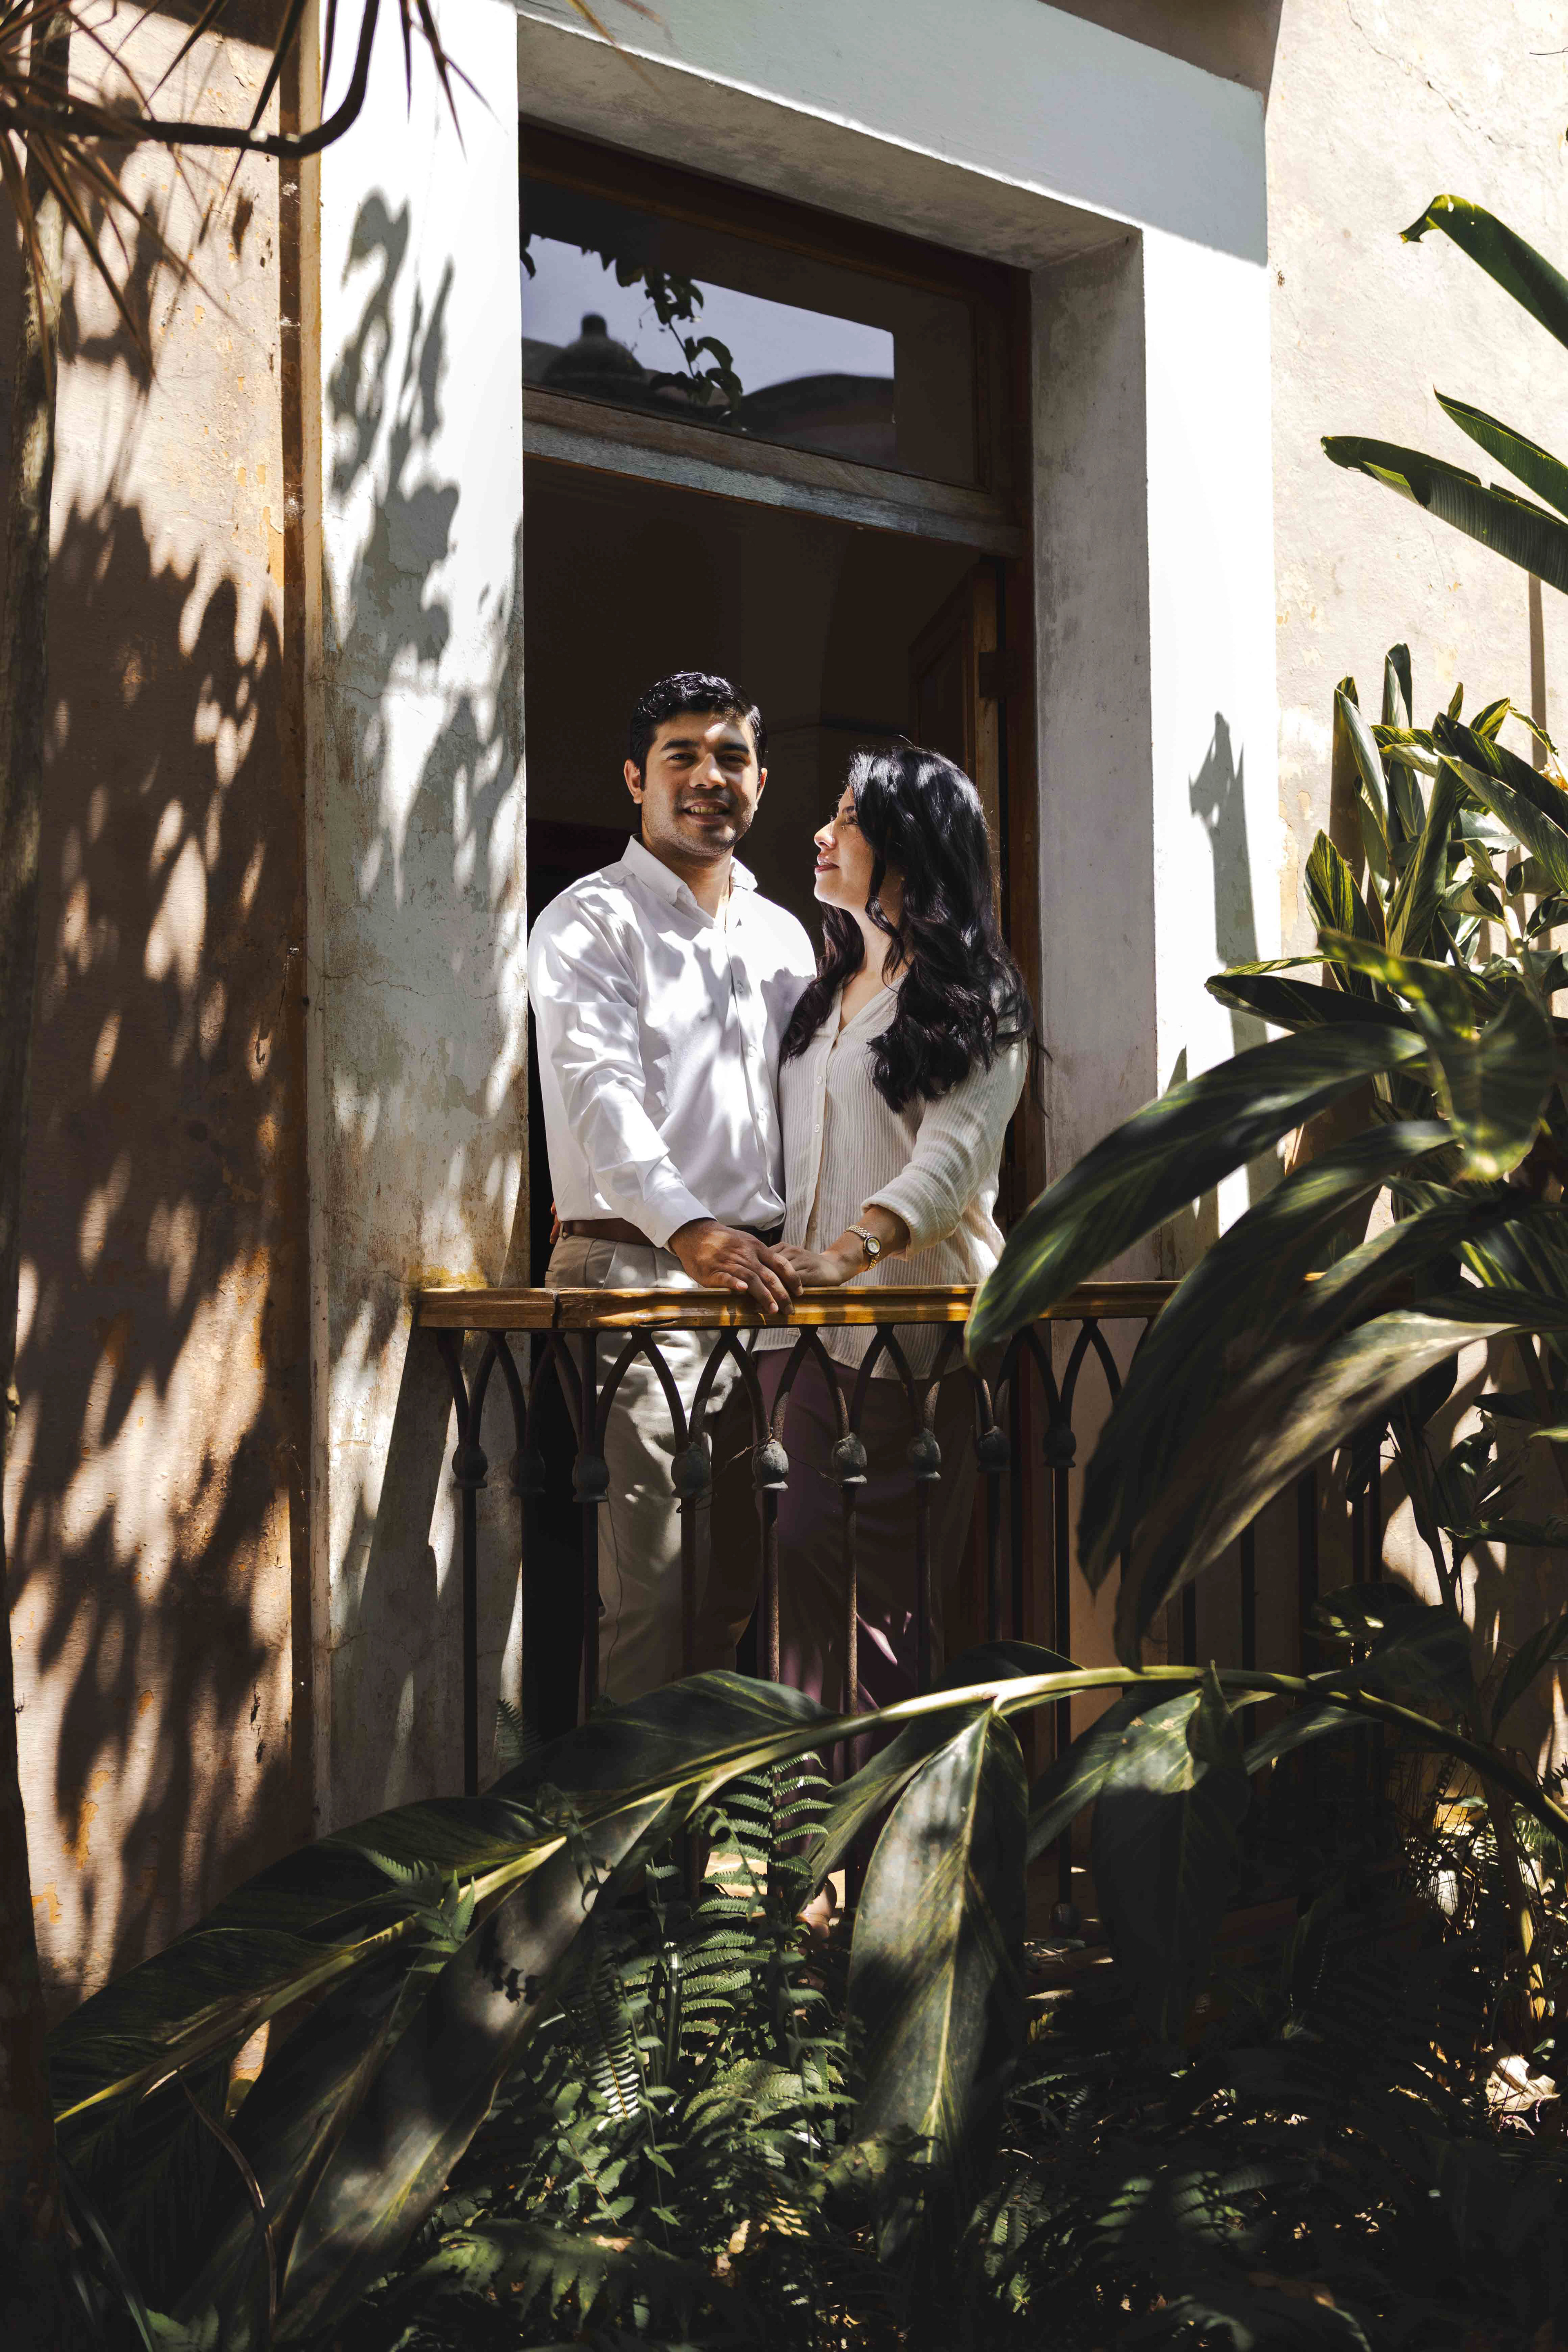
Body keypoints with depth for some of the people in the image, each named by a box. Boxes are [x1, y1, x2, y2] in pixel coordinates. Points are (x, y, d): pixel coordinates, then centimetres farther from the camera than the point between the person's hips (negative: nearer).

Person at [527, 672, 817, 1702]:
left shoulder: (784, 936, 20)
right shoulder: (590, 923, -1)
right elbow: (601, 1092, -16)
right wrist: (691, 1232, -31)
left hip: (762, 1277, 6)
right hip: (634, 1268, -6)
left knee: (748, 1571, 7)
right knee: (650, 1578, -10)